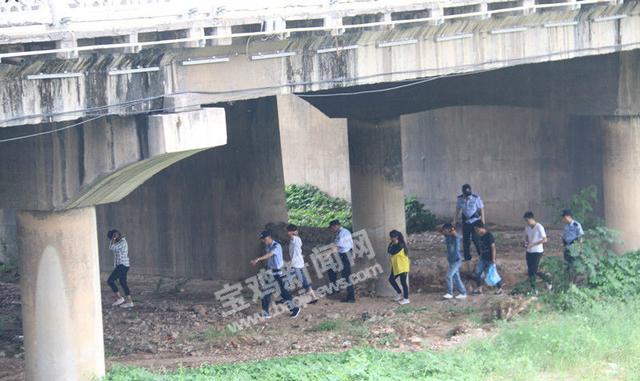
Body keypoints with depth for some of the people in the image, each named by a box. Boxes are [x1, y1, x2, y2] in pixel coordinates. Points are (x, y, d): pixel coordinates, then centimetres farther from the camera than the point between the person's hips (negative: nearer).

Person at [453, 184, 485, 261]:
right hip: (465, 222, 4)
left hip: (475, 221, -4)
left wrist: (482, 221, -9)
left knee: (476, 239, -9)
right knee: (465, 240, 5)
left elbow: (482, 209, -7)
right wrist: (455, 221, 10)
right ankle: (467, 257, 14)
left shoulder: (476, 198, -14)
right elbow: (457, 210, 8)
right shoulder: (460, 199, -3)